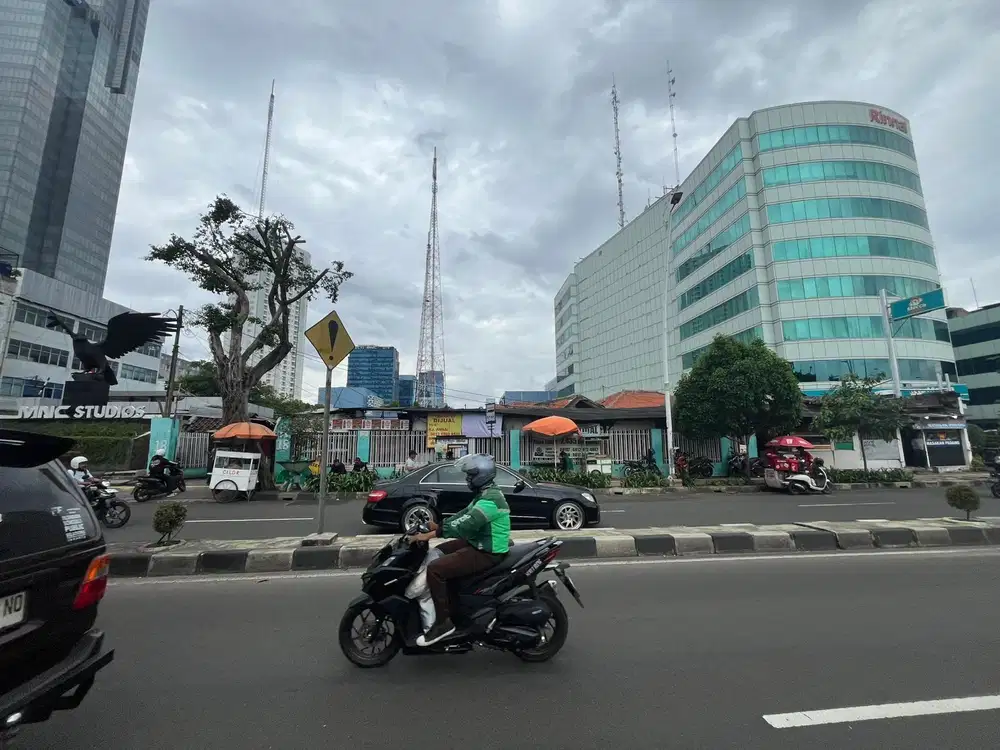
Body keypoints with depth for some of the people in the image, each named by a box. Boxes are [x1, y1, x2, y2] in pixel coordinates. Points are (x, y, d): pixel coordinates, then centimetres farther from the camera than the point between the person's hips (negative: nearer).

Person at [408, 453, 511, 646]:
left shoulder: (489, 500, -25)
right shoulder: (485, 493, 8)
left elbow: (466, 525, -31)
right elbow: (463, 516, 11)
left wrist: (432, 533, -27)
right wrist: (438, 526, 0)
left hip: (487, 553, -11)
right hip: (479, 543, 11)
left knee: (435, 570, -19)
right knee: (438, 552, 20)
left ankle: (444, 622, -5)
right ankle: (450, 603, 32)